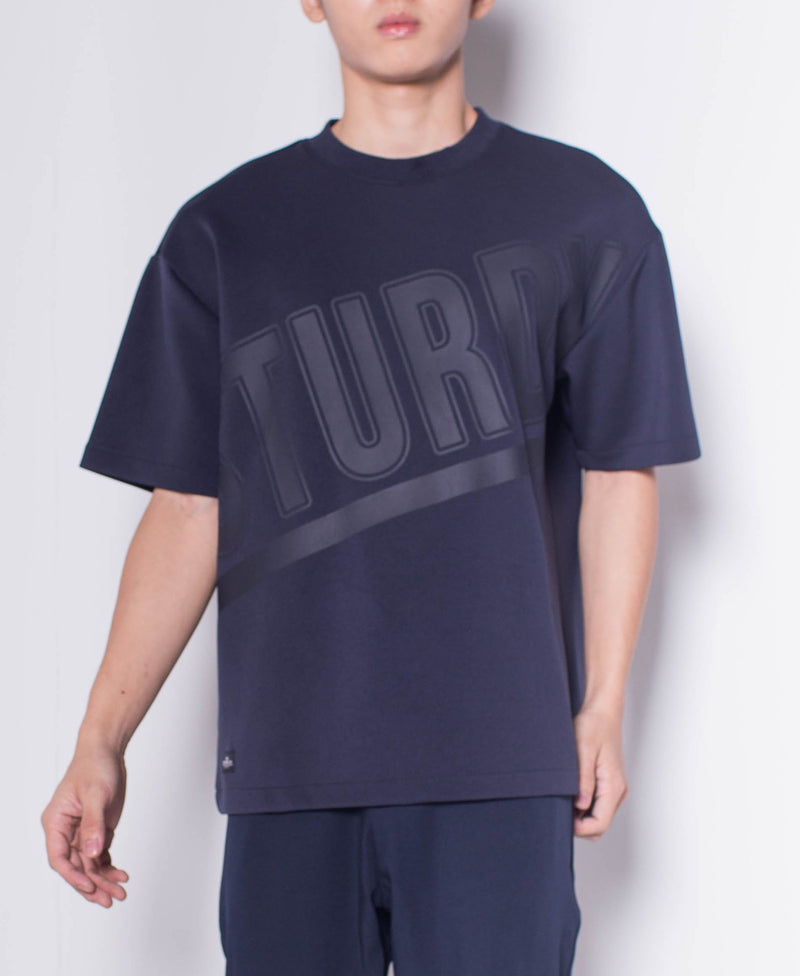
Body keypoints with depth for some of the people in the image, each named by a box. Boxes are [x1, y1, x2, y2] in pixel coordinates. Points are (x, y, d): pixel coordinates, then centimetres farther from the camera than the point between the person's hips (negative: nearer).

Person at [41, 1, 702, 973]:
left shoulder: (586, 213, 5)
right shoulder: (224, 232, 7)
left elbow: (616, 476, 7)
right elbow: (187, 511, 6)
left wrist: (603, 708, 3)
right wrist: (100, 743, 1)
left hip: (502, 756, -1)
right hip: (286, 751, 1)